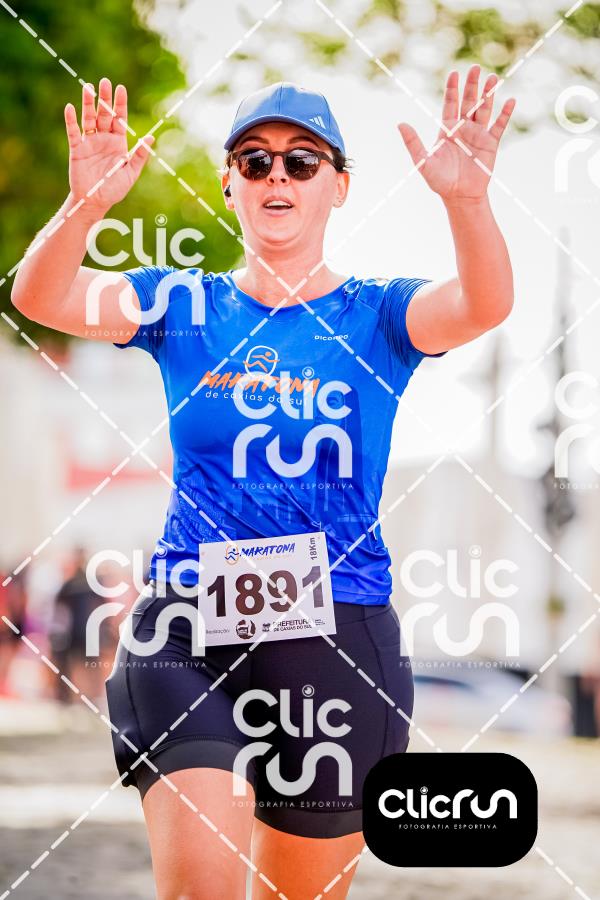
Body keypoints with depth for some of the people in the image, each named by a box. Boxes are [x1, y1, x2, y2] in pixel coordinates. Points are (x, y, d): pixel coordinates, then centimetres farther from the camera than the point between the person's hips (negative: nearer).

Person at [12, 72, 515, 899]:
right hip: (188, 629, 0)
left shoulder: (377, 318, 3)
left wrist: (468, 199, -38)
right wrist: (85, 207, -30)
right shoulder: (183, 307, 6)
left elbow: (483, 305, -18)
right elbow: (41, 298, -9)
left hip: (339, 638, 0)